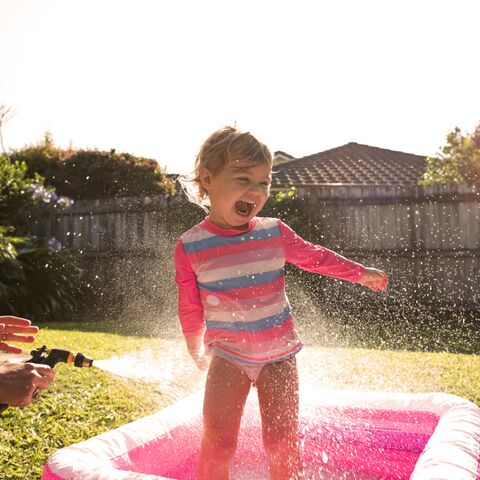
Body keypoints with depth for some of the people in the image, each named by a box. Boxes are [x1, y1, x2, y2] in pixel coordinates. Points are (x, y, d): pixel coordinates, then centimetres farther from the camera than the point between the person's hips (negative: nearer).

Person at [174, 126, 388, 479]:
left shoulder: (274, 233, -6)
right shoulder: (190, 247, -10)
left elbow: (314, 256, 11)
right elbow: (190, 309, 2)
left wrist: (361, 273, 12)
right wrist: (197, 351, 13)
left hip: (279, 354, 2)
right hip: (227, 355, -1)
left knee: (283, 444, 4)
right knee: (217, 443, -5)